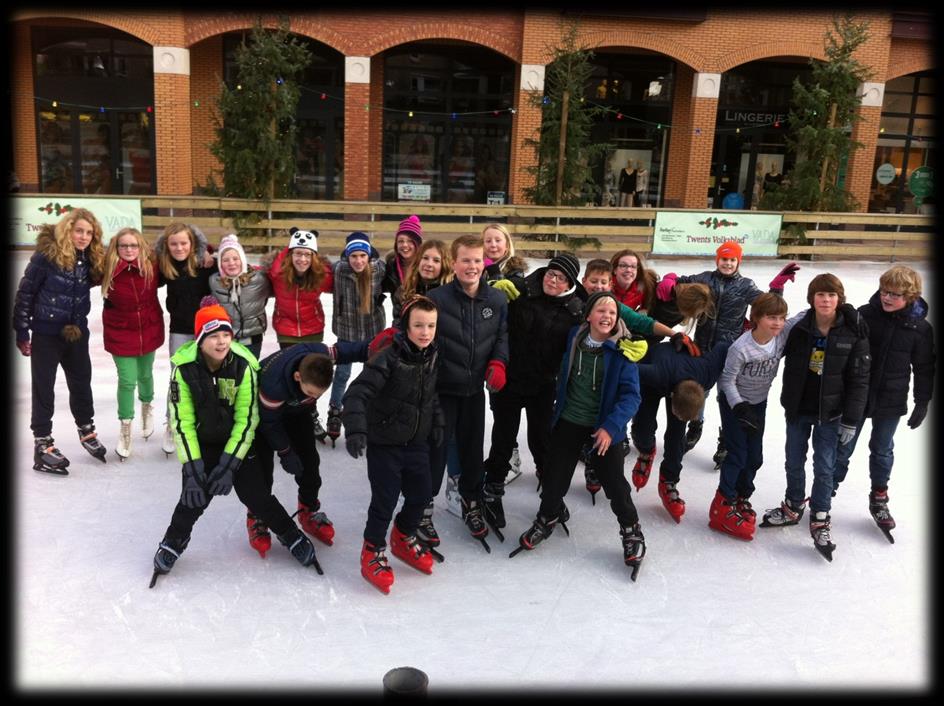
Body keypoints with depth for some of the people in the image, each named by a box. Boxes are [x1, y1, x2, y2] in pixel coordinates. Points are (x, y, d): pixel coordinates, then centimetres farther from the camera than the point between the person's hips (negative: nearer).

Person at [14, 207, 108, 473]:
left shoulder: (92, 258, -3)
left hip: (77, 333, 5)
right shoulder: (47, 254, -17)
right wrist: (22, 332, -9)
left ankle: (86, 430, 36)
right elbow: (25, 292, -12)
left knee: (82, 383, 17)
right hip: (46, 333, -5)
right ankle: (42, 443, 13)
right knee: (44, 388, 5)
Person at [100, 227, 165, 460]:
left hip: (149, 331, 2)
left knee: (145, 375, 21)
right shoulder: (108, 269, -16)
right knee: (127, 380, -2)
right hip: (120, 333, -1)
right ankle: (125, 429, 17)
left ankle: (147, 406, 51)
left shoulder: (151, 266, -14)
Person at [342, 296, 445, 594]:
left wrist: (437, 424, 16)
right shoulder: (389, 358, -22)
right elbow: (357, 393, -28)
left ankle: (403, 538, 41)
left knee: (420, 496, 13)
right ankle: (372, 553, 20)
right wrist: (355, 430, -38)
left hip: (417, 443, 6)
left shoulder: (432, 357, 1)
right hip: (384, 444, -6)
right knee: (385, 500, -3)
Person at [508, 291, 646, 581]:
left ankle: (632, 533, 23)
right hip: (569, 421, 3)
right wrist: (558, 408, 13)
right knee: (555, 475, 11)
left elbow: (630, 395, -17)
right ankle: (547, 518, 38)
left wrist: (611, 427, -26)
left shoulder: (622, 351, -15)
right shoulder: (574, 338, -5)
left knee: (614, 481, 0)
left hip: (604, 426, -3)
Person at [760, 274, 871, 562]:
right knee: (794, 462, 14)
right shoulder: (800, 329, -6)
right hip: (798, 410, 3)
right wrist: (788, 401, 4)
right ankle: (793, 508, 35)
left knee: (824, 467, 4)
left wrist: (851, 420, -10)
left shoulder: (854, 332, -11)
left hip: (830, 413, -2)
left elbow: (859, 380, -9)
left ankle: (820, 521, 19)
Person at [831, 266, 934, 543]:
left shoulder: (921, 328, -9)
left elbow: (924, 368, 2)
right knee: (843, 448, 10)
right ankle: (827, 493, 25)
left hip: (891, 401, 1)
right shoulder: (864, 315, -12)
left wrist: (923, 402, 4)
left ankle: (879, 500, 34)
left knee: (882, 450, 17)